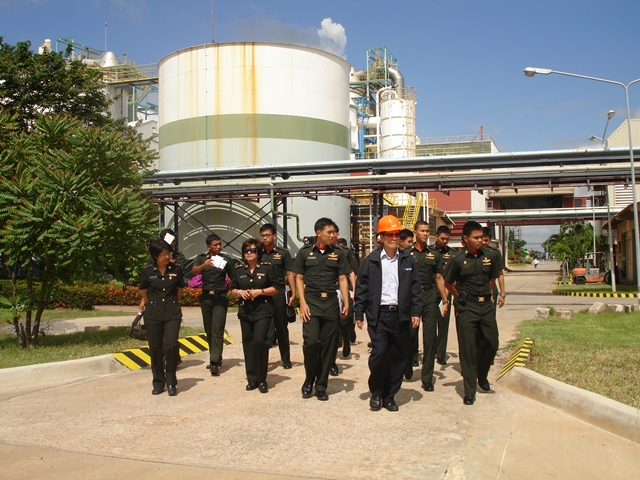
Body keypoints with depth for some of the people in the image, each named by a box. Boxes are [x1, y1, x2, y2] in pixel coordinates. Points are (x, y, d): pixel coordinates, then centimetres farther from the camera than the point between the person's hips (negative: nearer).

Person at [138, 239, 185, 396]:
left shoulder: (176, 270, -1)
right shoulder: (147, 272, -2)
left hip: (172, 314, 0)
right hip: (153, 314, 1)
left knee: (171, 346, -10)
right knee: (155, 349, 5)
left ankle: (171, 383, 4)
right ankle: (158, 382, 19)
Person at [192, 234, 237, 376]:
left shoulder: (226, 260, 0)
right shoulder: (201, 258, 4)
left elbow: (233, 278, 2)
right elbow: (194, 271, -15)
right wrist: (204, 265, -34)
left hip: (220, 298, -3)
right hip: (205, 297, 3)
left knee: (217, 330, -10)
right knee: (209, 330, 11)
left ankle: (215, 363, -14)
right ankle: (216, 358, 25)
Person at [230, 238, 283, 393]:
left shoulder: (267, 267, -1)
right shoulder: (239, 269, 10)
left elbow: (277, 288, -2)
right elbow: (232, 289, 15)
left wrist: (260, 291, -13)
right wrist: (239, 292, -7)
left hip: (263, 311, -4)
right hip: (245, 311, 4)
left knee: (260, 341, -15)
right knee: (248, 344, 6)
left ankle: (262, 379, -3)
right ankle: (252, 378, 16)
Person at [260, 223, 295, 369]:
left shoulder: (283, 253, 2)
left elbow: (289, 274, 1)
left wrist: (293, 294, -5)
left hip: (278, 294, -1)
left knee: (281, 327, 7)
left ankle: (286, 359, 17)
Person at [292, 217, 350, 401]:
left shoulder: (338, 254, 8)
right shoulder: (305, 252, 4)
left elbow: (342, 279, 6)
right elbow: (299, 278, 4)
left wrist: (346, 302, -5)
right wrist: (303, 303, -6)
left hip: (331, 303, 2)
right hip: (311, 302, -2)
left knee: (327, 345, 4)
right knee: (310, 341, -12)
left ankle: (321, 385, 15)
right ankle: (309, 379, 12)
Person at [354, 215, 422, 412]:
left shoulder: (408, 261, 7)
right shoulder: (371, 260, 1)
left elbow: (416, 288, 9)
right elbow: (361, 288, 2)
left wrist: (416, 312, 1)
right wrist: (359, 314, -1)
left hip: (401, 315, 3)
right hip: (378, 314, -2)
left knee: (398, 357, 5)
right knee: (379, 353, -10)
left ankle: (389, 396, 20)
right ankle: (376, 393, 13)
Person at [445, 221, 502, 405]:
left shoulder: (489, 256, 1)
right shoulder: (458, 260, -9)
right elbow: (448, 283, 4)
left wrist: (484, 294, 11)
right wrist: (462, 297, 4)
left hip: (486, 305, 4)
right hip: (466, 308, -4)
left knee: (492, 343, 8)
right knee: (468, 348, 0)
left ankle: (482, 375, 35)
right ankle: (470, 390, 8)